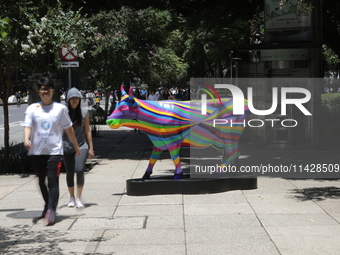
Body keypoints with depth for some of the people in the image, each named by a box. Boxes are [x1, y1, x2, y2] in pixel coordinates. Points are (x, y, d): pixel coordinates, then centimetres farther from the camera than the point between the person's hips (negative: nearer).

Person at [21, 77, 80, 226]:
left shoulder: (60, 109, 4)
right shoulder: (32, 109, 5)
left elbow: (68, 129, 11)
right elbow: (27, 126, -5)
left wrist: (76, 146, 16)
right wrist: (26, 140, -26)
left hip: (55, 150, -3)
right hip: (37, 151, 3)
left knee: (53, 180, -14)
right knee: (41, 181, 14)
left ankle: (51, 211, -21)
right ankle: (48, 205, 34)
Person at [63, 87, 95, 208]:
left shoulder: (84, 113, 2)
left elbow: (87, 131, 7)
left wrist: (91, 148, 7)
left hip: (81, 145, 0)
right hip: (67, 146, 0)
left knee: (80, 170, -14)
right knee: (70, 173, 8)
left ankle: (78, 198, -8)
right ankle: (72, 197, 23)